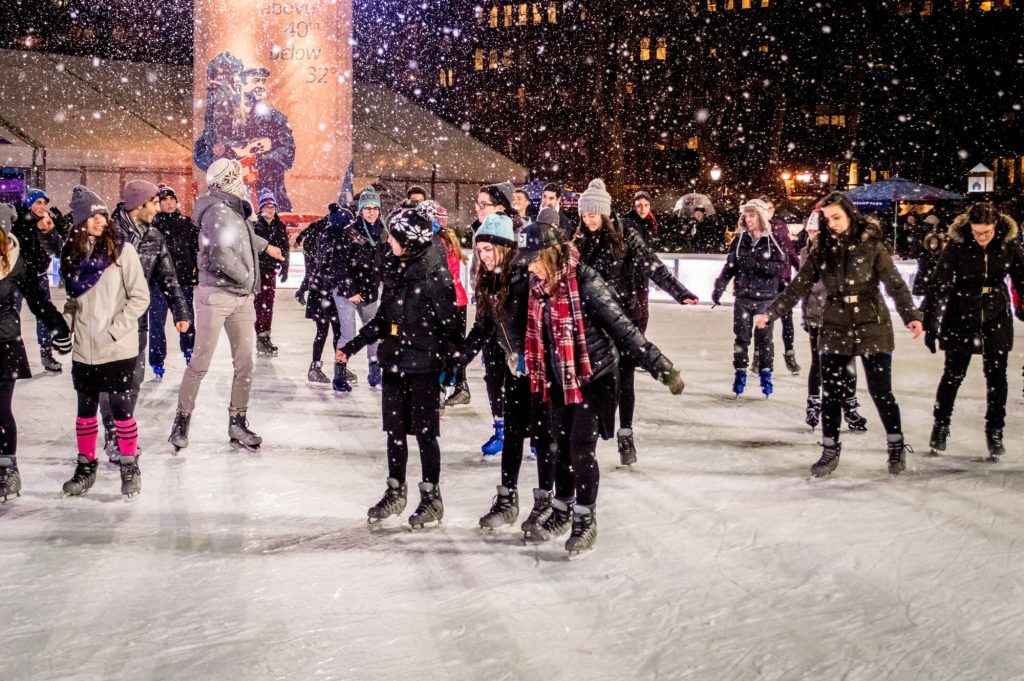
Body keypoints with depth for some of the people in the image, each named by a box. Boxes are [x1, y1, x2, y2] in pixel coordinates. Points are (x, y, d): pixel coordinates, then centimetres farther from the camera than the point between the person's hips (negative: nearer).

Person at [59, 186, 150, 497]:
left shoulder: (121, 249, -8)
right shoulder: (71, 253, 5)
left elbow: (140, 296, -8)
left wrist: (116, 329, -13)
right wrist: (66, 325, 2)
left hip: (119, 350, -4)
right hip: (84, 349, 4)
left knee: (121, 408, 3)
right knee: (86, 410, 12)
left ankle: (130, 467, 17)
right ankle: (85, 467, 26)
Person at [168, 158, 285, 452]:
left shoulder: (237, 211, 12)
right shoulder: (218, 212, -16)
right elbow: (221, 253, -28)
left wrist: (266, 246, 48)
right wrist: (247, 278, -15)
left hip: (242, 297, 8)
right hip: (216, 294, -8)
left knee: (245, 363, 6)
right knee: (201, 362, -2)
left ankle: (237, 423, 14)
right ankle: (182, 420, 9)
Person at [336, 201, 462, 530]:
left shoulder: (435, 274, -13)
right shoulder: (398, 270, 9)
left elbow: (450, 323, -14)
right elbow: (383, 319, 17)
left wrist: (454, 364, -18)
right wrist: (352, 346, 18)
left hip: (423, 366, -7)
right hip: (394, 362, 7)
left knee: (424, 432, 3)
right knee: (394, 430, 12)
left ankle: (432, 497, 15)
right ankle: (395, 493, 25)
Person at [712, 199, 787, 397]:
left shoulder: (773, 240, -2)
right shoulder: (739, 240, 5)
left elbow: (779, 266, -9)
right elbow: (729, 267, 6)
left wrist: (757, 264, -21)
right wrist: (718, 288, -3)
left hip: (766, 297, -2)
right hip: (743, 297, 2)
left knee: (764, 337, 2)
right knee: (741, 336, 3)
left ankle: (766, 375, 11)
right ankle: (740, 374, 11)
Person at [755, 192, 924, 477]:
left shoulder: (872, 247, -7)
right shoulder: (822, 251, 2)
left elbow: (895, 285, -12)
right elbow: (797, 287, 2)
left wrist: (911, 316, -26)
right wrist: (769, 313, -6)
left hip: (872, 328, -3)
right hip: (835, 331, 3)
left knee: (881, 392, 1)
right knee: (831, 393, 4)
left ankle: (896, 447, 20)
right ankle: (830, 451, 18)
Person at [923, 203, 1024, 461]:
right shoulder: (957, 245, -15)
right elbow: (938, 285, -13)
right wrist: (930, 324, -15)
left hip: (996, 319, 2)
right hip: (960, 318, -1)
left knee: (996, 376, 5)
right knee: (953, 374, 6)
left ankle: (995, 432, 17)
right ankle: (941, 426, 23)